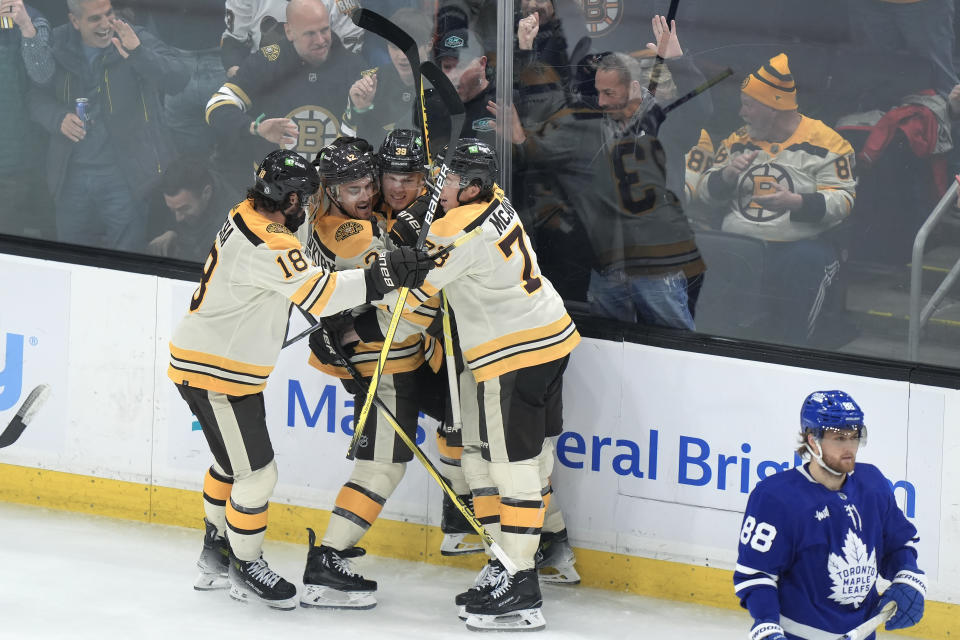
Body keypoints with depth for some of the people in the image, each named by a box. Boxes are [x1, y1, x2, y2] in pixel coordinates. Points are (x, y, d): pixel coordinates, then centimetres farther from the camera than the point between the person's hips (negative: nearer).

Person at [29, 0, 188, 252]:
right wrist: (58, 118, -12)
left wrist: (138, 53, -37)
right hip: (72, 179, 3)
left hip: (124, 177, -3)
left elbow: (178, 79, -20)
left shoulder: (136, 40, -7)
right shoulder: (60, 46, 3)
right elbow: (38, 96, 10)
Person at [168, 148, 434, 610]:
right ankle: (246, 571, 12)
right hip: (213, 373, -11)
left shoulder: (248, 216, 4)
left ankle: (216, 554, 40)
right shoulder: (265, 244, -27)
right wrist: (384, 274, -33)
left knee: (233, 462, 25)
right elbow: (318, 294, -31)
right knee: (256, 475, -3)